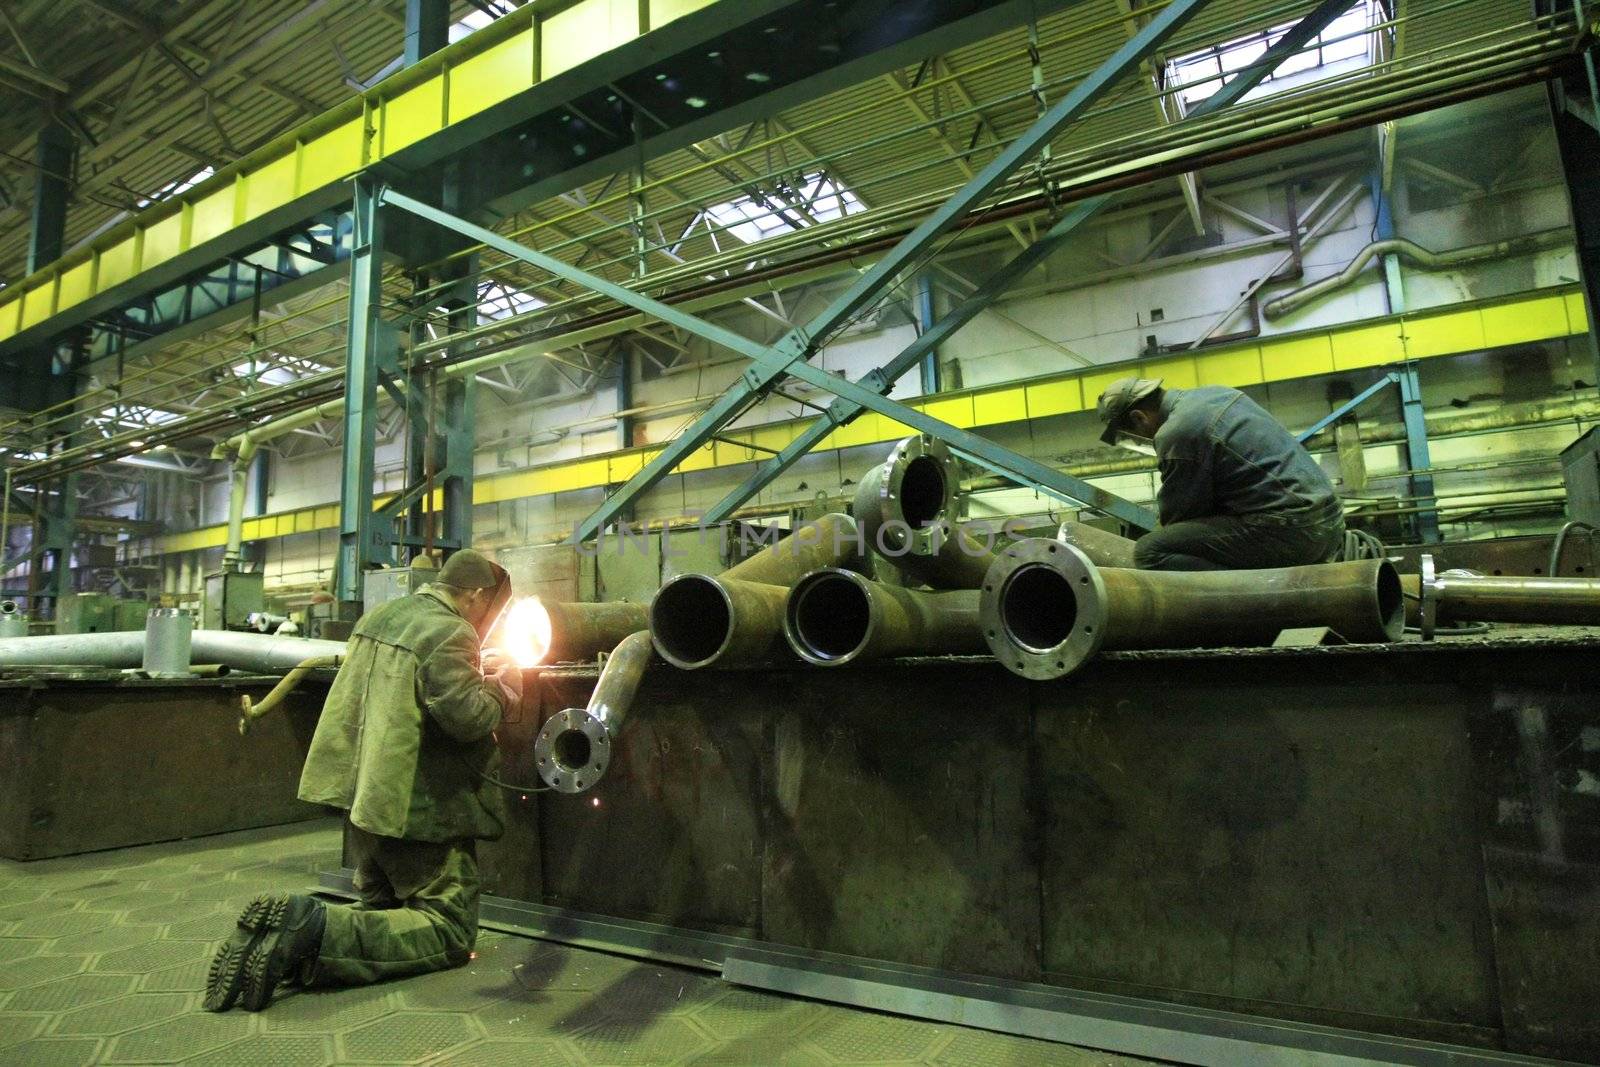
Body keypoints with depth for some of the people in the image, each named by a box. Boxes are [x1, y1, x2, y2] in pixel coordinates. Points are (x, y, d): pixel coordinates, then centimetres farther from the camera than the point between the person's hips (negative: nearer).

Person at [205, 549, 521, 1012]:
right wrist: (500, 688, -4)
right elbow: (466, 718, -25)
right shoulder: (451, 633, -17)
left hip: (363, 797, 9)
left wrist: (475, 673, 20)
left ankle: (284, 934, -1)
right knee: (449, 932, -2)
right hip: (417, 807, -9)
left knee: (382, 908, 24)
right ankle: (311, 929, -18)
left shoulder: (380, 616, 12)